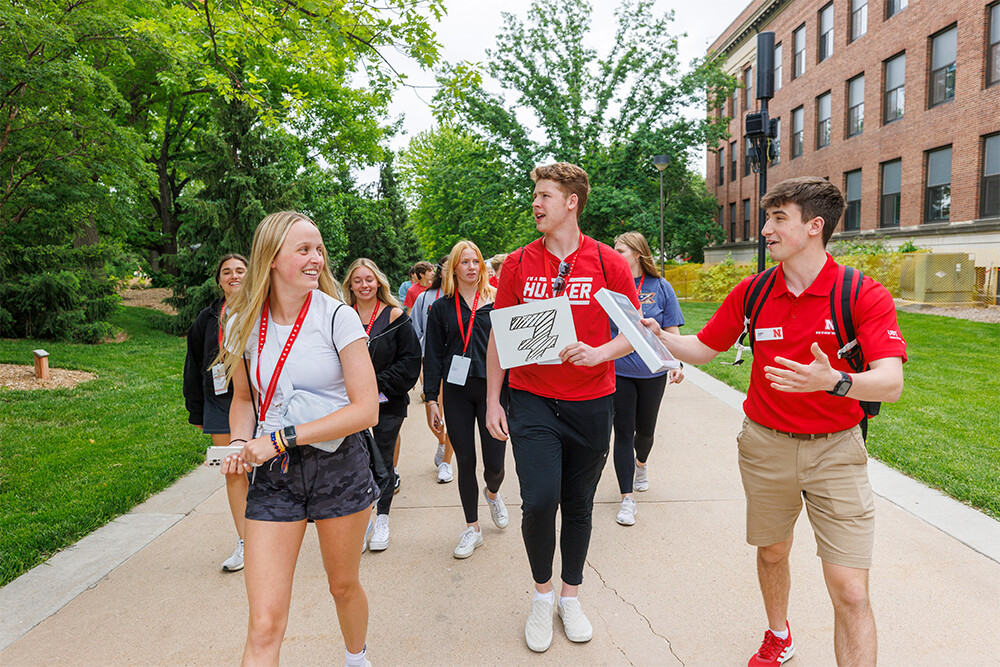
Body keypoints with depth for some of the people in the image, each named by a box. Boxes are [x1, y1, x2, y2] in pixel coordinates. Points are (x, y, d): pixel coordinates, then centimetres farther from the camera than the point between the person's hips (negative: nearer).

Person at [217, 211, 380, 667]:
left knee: (344, 586, 19)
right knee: (264, 625, -6)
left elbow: (366, 409, -14)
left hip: (339, 465, -1)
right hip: (273, 475, 2)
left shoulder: (337, 317, -10)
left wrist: (282, 439, -18)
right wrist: (241, 443, -5)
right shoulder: (244, 324, 0)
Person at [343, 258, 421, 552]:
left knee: (382, 460, 5)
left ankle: (382, 519, 22)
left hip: (387, 403, -2)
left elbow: (410, 359, -3)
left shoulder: (395, 316, -1)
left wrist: (381, 385, -11)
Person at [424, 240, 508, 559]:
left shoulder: (497, 302, 4)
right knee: (465, 462, 6)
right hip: (456, 392, 1)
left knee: (494, 463, 0)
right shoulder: (441, 308, 7)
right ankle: (472, 528, 22)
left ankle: (492, 493, 37)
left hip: (493, 389, -1)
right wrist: (431, 399, 1)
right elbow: (433, 356, 7)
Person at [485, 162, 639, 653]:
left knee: (578, 505, 12)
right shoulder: (517, 264, 2)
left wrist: (599, 352, -18)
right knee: (539, 501, -10)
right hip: (531, 400, 0)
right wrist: (492, 401, 2)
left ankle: (571, 596, 34)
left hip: (590, 403, 0)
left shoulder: (608, 263, -2)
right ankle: (542, 594, 19)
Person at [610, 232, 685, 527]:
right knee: (623, 433, 0)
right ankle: (627, 498, 9)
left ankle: (641, 463, 51)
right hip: (617, 372, -1)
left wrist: (675, 364, -11)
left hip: (651, 372, 1)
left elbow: (672, 332, 2)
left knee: (645, 430, 16)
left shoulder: (661, 288, 0)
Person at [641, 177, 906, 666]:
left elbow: (890, 383, -22)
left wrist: (834, 381, -41)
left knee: (850, 593, -6)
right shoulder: (752, 293, 0)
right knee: (772, 552, 21)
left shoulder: (864, 295, -12)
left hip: (836, 449, -3)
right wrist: (659, 335, -10)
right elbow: (703, 348, 8)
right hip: (765, 444, 4)